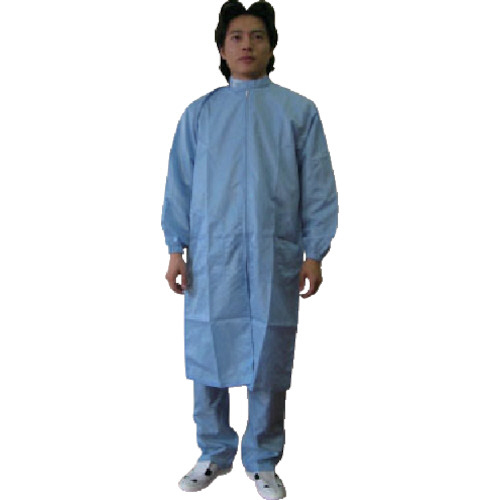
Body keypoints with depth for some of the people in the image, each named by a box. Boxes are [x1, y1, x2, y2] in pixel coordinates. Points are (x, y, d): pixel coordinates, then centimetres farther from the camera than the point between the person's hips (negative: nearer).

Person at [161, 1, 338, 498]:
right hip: (210, 257, 1)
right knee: (207, 355, 6)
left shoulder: (299, 111, 7)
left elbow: (318, 186, 4)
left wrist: (314, 254, -2)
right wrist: (176, 248, 1)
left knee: (269, 363, 5)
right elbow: (179, 183, 8)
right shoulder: (199, 113, 11)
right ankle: (215, 453, 26)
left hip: (274, 257, -1)